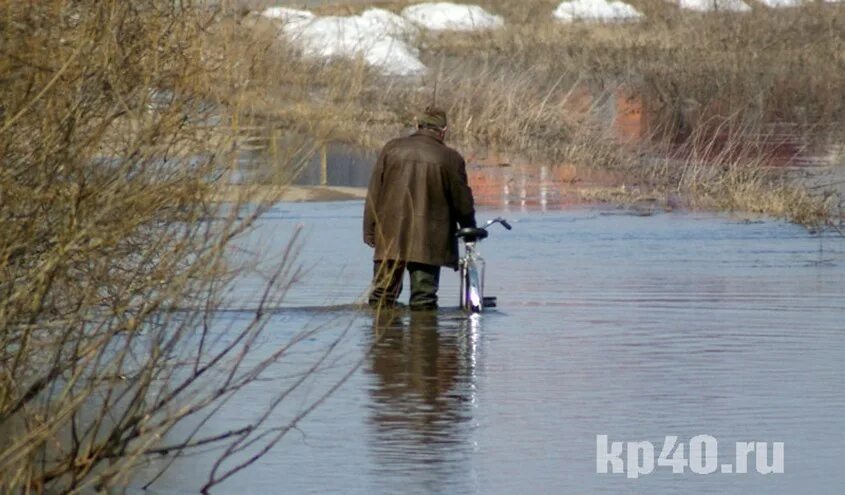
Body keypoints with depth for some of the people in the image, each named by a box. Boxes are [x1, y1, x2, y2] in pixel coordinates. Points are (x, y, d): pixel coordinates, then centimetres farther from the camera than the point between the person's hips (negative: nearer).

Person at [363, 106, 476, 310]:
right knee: (423, 299, 0)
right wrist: (470, 231, 20)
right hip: (428, 240, -2)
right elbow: (462, 201, 2)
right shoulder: (451, 159, -3)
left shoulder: (392, 149, 5)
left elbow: (374, 193, 6)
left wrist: (369, 230, 11)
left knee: (382, 296, 8)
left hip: (390, 239, 2)